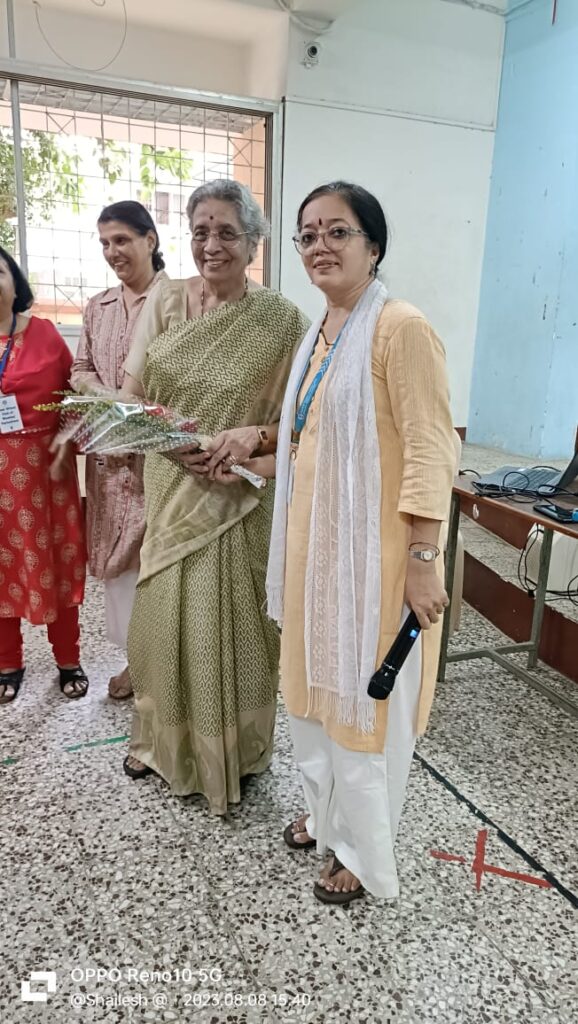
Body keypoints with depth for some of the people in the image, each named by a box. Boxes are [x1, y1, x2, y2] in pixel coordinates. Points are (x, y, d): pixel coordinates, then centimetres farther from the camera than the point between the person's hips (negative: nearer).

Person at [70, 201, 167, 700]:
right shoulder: (97, 307, 14)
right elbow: (80, 369, 17)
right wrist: (100, 393, -4)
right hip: (111, 451, 6)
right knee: (116, 549, 11)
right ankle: (136, 655, 27)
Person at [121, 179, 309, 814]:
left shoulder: (281, 320, -8)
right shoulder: (166, 301, 3)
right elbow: (132, 394, 1)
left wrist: (254, 436, -25)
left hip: (239, 497, -3)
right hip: (168, 490, 4)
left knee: (228, 623, 6)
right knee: (162, 614, 15)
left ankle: (231, 751, 31)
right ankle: (163, 738, 40)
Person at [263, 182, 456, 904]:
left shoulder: (399, 328, -15)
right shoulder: (319, 335, 12)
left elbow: (429, 452, -19)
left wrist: (424, 560, -21)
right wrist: (247, 464, 15)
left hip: (372, 553, -8)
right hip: (313, 546, 9)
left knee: (364, 699, 7)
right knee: (314, 685, 20)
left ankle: (364, 856, 32)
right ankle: (327, 813, 46)